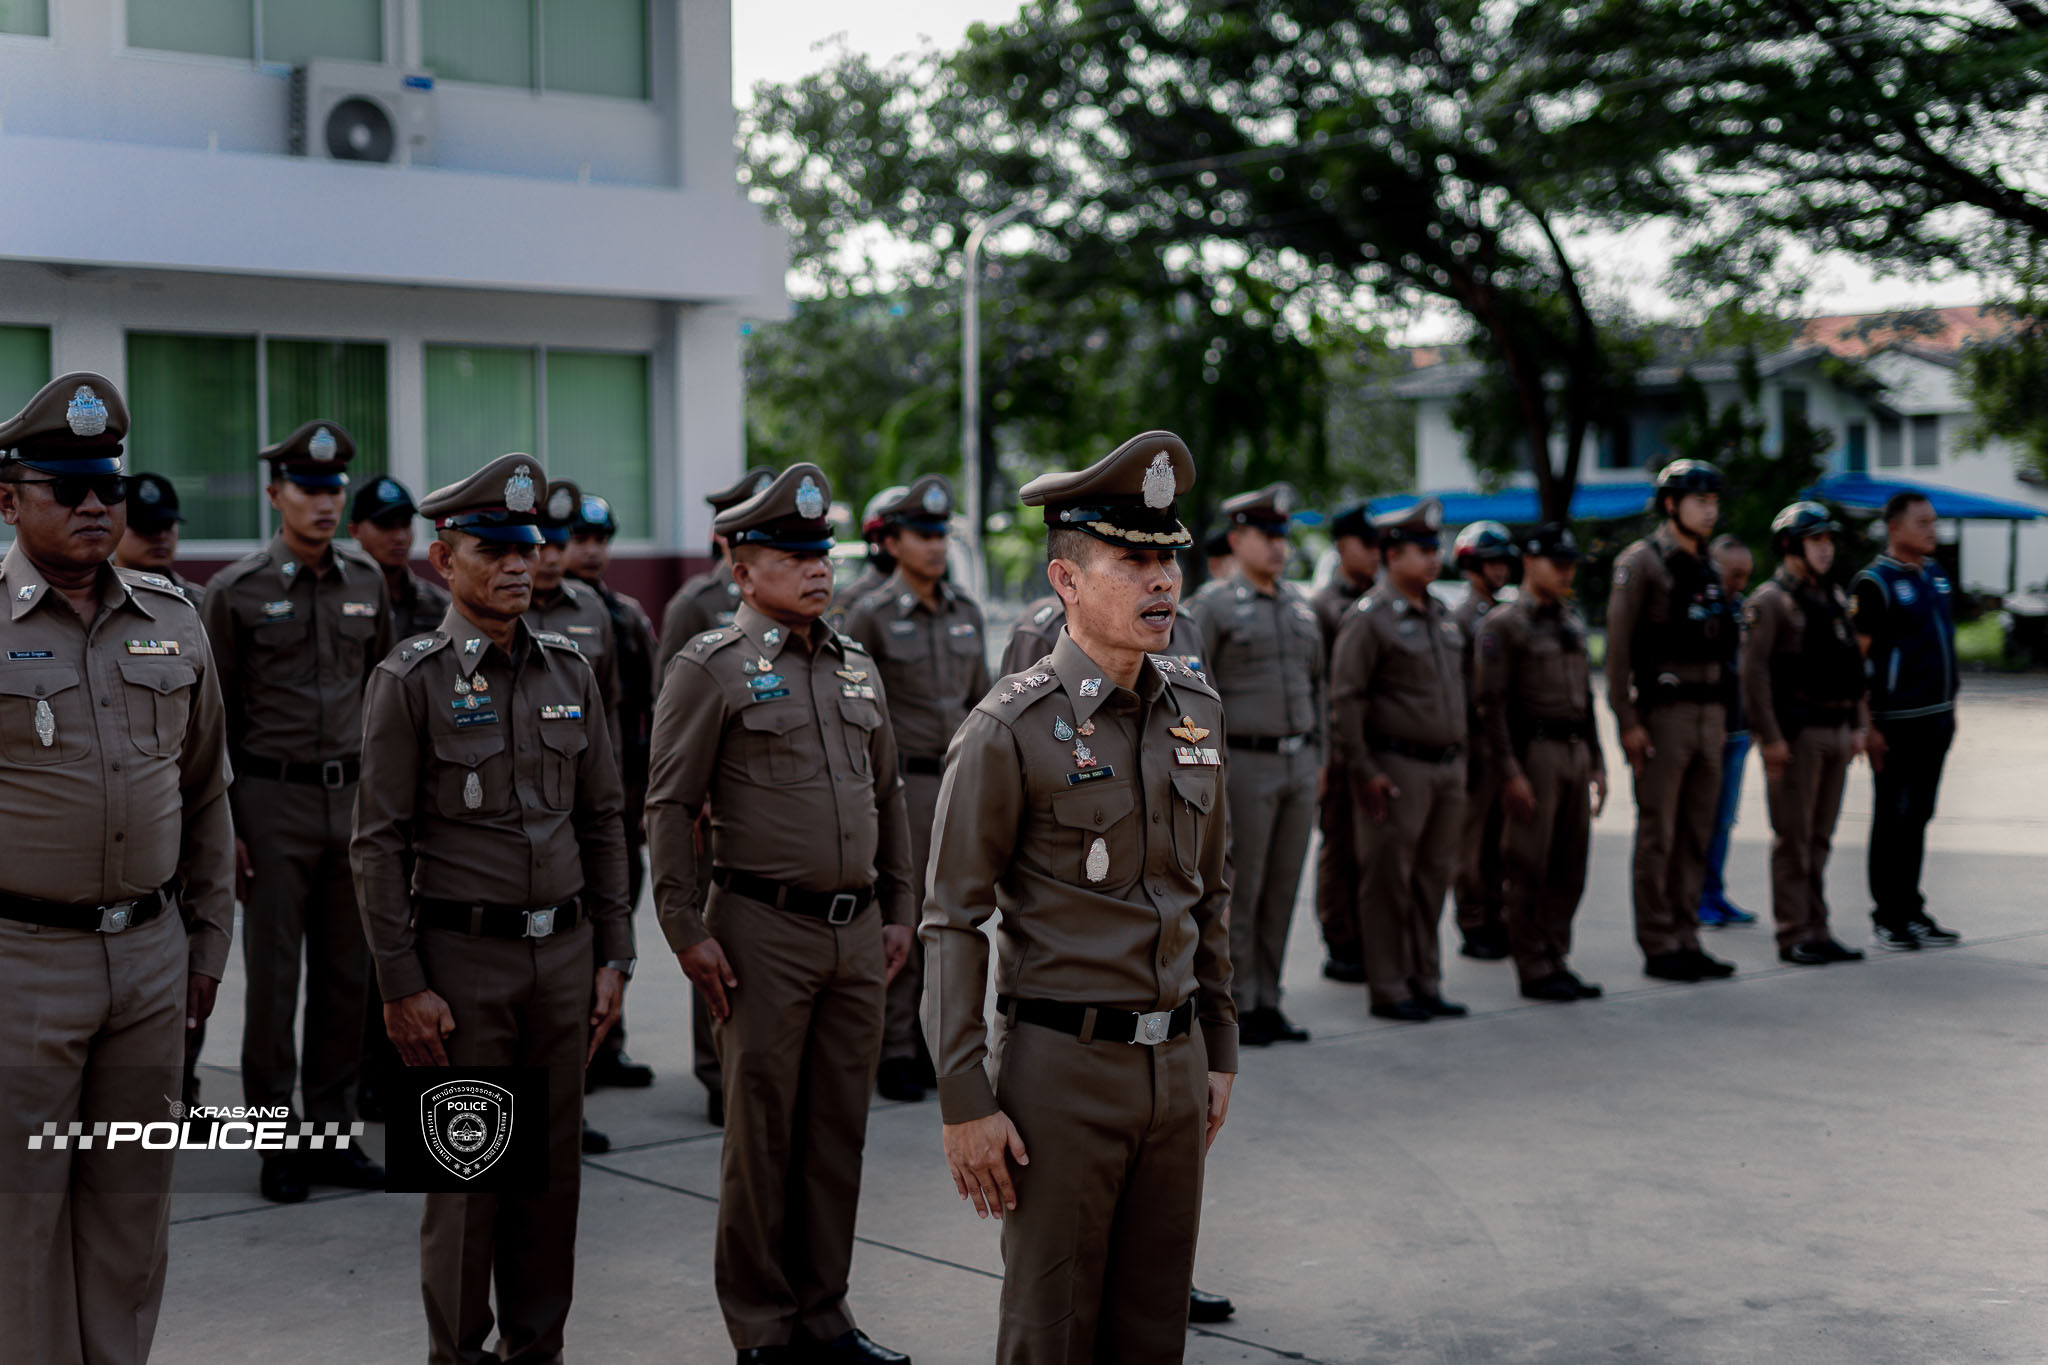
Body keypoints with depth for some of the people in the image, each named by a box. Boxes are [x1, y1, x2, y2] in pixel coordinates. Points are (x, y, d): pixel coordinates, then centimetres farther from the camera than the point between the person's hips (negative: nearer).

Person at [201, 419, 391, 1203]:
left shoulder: (367, 584, 8)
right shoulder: (236, 591, -4)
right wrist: (223, 826, -7)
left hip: (354, 796, 4)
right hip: (273, 798, -4)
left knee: (347, 975, 7)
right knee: (273, 977, 0)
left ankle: (332, 1131, 17)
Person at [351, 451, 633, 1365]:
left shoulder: (570, 672, 8)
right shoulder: (410, 680, -6)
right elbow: (378, 843, -8)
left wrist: (613, 957, 8)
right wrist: (401, 987, -12)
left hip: (564, 953, 5)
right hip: (463, 956, -4)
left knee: (553, 1164, 10)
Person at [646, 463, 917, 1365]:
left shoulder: (858, 667, 14)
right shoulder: (711, 668, -5)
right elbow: (669, 808, -7)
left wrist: (900, 911, 15)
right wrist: (686, 932, -12)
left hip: (858, 932, 6)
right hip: (765, 931, -6)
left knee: (839, 1130, 10)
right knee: (761, 1136, 2)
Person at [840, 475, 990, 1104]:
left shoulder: (965, 611, 10)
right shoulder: (871, 616, -7)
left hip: (959, 781, 5)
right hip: (901, 781, -5)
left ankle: (934, 1039, 17)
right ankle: (894, 1051, 6)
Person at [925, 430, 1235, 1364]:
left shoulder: (1195, 709, 8)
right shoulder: (1011, 728, -12)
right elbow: (954, 922, -11)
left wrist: (1217, 1049, 15)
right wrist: (964, 1102, -14)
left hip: (1175, 1065, 6)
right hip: (1062, 1073, -6)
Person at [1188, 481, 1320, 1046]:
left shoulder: (1300, 605, 14)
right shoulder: (1211, 605, -6)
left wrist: (1319, 756, 16)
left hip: (1299, 765, 6)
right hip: (1245, 764, -6)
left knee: (1282, 889, 9)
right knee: (1238, 892, -2)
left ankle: (1267, 1003, 16)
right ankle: (1235, 1007, 5)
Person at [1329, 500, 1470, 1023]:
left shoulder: (1441, 616, 15)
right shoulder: (1369, 618, -9)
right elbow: (1345, 700, -13)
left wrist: (1459, 756, 18)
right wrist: (1363, 770, -17)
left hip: (1448, 766, 8)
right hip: (1397, 767, -8)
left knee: (1433, 879, 11)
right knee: (1388, 881, -1)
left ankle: (1425, 983, 19)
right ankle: (1388, 990, 5)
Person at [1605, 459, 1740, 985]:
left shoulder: (1708, 568, 17)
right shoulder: (1642, 561, -7)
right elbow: (1617, 645, -12)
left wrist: (1722, 717, 17)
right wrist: (1628, 722, -17)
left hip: (1709, 715, 7)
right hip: (1663, 714, -7)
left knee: (1695, 834, 9)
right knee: (1657, 836, -4)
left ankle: (1686, 941, 14)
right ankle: (1658, 947, 1)